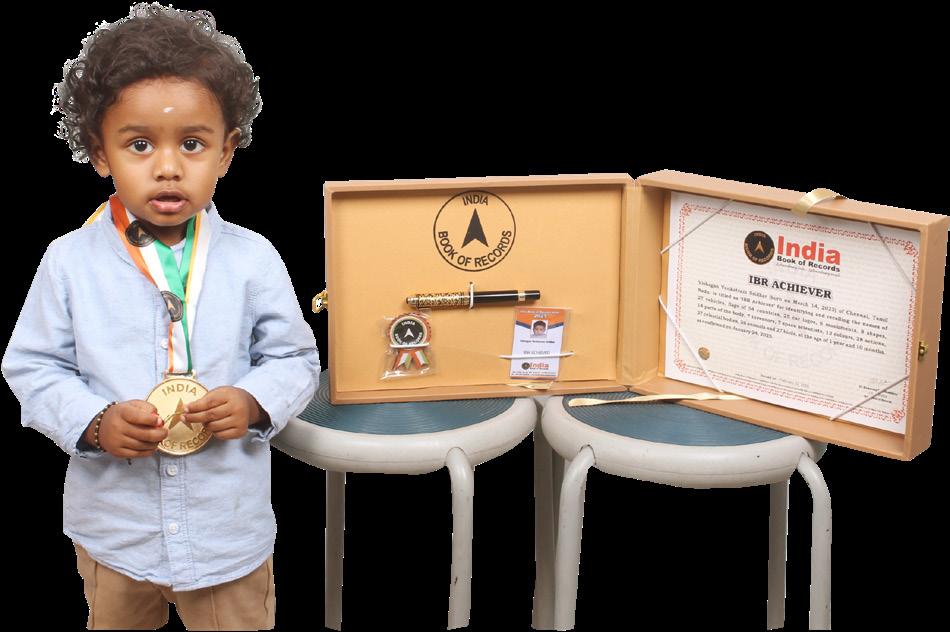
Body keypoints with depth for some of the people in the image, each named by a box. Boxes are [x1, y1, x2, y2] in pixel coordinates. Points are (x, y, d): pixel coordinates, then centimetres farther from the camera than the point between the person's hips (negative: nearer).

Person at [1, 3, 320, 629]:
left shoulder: (252, 260, -9)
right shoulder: (70, 262, -10)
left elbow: (296, 358, -1)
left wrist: (255, 404, -21)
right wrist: (94, 423, -20)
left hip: (229, 528, 0)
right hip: (115, 525, 1)